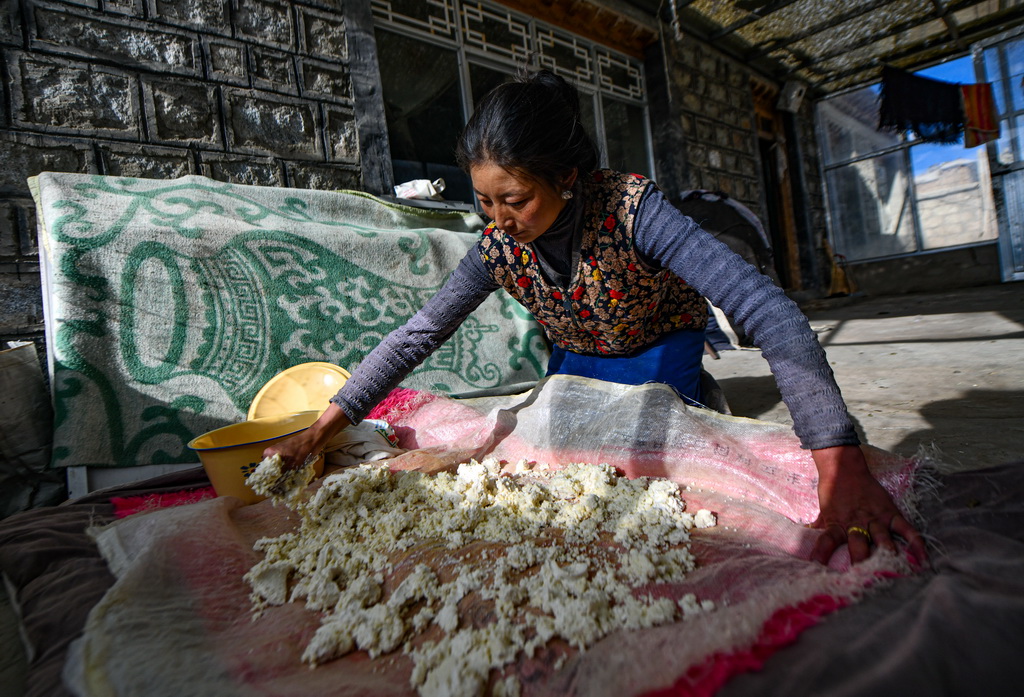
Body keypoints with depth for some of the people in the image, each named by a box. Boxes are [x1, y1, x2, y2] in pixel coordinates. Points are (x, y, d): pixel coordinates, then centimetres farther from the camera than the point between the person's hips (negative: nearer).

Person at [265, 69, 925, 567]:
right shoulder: (498, 247, -21)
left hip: (659, 357, -4)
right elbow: (417, 335, -17)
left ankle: (698, 400, 21)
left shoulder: (630, 208, -36)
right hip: (576, 363, 5)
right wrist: (321, 429, -21)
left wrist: (843, 466, -55)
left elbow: (763, 307, -45)